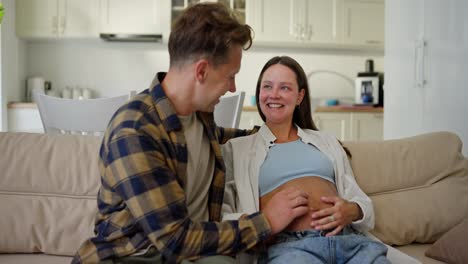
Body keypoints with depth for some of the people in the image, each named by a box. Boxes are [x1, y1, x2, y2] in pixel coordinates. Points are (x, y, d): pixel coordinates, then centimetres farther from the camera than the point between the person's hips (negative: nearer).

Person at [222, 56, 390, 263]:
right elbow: (219, 217, 4)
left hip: (349, 239, 4)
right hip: (288, 244, -3)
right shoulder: (236, 148, 14)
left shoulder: (327, 142, 25)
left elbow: (360, 200, 21)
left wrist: (352, 211, -2)